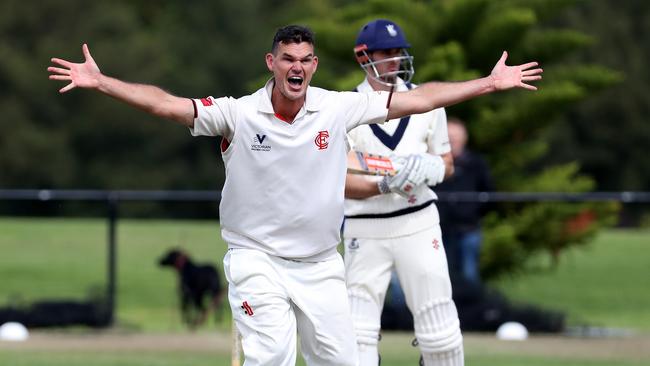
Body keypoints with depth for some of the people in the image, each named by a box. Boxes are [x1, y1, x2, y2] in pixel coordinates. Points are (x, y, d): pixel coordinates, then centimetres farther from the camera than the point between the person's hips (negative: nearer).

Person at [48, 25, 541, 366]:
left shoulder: (339, 109, -3)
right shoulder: (238, 113, -9)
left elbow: (418, 100, 1)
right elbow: (164, 103, -17)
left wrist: (491, 83, -1)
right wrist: (100, 83, -29)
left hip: (320, 265, 3)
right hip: (257, 258, -3)